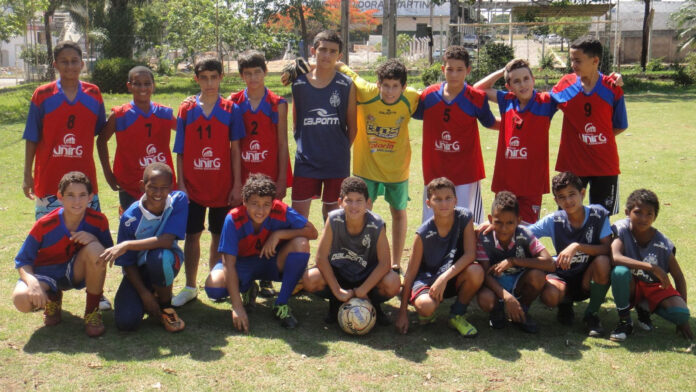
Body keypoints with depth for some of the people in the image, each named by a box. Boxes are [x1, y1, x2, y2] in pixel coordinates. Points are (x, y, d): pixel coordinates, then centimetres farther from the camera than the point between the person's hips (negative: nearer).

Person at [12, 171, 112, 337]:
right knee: (21, 299, -33)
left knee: (95, 249, -33)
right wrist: (33, 283, -33)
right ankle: (53, 298, 9)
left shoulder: (98, 220, -16)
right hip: (46, 274, 0)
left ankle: (92, 311, -13)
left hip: (76, 272, 1)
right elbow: (22, 261, -12)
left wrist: (94, 240, -30)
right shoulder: (44, 225, -19)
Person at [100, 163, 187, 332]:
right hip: (138, 269, 1)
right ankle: (152, 298, 16)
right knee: (126, 322, -20)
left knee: (159, 256, -39)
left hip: (166, 263, -1)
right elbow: (127, 263, -10)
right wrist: (144, 293, -18)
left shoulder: (179, 200, -20)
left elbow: (167, 241, -29)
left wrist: (127, 245, -34)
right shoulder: (130, 217, -18)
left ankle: (165, 306, -10)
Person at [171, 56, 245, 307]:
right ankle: (190, 287, 17)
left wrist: (237, 185, -4)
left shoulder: (231, 110, 0)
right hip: (193, 185, 1)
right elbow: (180, 152, 3)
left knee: (219, 235, 9)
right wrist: (181, 184, -3)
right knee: (192, 235, 6)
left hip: (222, 185, 0)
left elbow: (235, 150, 0)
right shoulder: (187, 109, 2)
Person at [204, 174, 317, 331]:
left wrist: (279, 234, -31)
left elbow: (312, 232, -19)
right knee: (213, 287, -29)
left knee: (301, 244, -29)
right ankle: (247, 288, 8)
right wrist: (237, 307, -35)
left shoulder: (280, 211, -24)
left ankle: (281, 304, -14)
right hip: (243, 263, -1)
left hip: (272, 262, 1)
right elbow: (229, 263, -29)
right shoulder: (234, 219, -27)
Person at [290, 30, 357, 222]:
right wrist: (304, 146, 6)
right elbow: (295, 123, 12)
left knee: (331, 209, 11)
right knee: (298, 213, -1)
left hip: (336, 162, 0)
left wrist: (341, 150, 4)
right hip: (306, 161, 1)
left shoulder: (346, 85, -1)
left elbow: (352, 127, 5)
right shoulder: (298, 84, 2)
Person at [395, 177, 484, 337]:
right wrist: (403, 312, -12)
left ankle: (457, 315, -4)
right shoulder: (423, 233, -17)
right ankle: (427, 313, 7)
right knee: (426, 305, -35)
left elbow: (470, 254, -19)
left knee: (476, 272, -31)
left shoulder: (464, 217, -14)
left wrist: (444, 278, -31)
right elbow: (411, 273, -12)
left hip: (454, 277, 3)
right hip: (427, 277, -2)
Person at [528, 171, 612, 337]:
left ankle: (592, 314, -8)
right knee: (549, 296, -34)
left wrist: (577, 246, -33)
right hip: (563, 276, 0)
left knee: (603, 261, -33)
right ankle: (565, 304, 9)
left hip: (588, 279, 0)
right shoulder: (553, 221, -8)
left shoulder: (598, 214, -11)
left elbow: (608, 249, -19)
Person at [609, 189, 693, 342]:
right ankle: (624, 321, -14)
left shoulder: (663, 244, -14)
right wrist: (652, 267, -41)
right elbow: (615, 257, -37)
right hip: (631, 286, -1)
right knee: (620, 271, -36)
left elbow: (678, 277, -5)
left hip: (655, 287, 2)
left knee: (681, 314, -27)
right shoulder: (622, 229, -18)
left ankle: (644, 307, 7)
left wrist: (682, 318, -7)